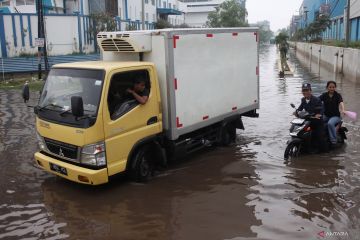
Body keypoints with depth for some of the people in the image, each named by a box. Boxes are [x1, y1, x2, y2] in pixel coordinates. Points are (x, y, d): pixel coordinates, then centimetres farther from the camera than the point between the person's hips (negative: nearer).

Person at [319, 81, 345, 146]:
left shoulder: (338, 95, -3)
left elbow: (341, 103, -22)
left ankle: (333, 139, -22)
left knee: (330, 123, -34)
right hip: (326, 115, 4)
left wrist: (343, 110, -44)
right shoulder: (324, 95, 4)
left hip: (335, 116, -4)